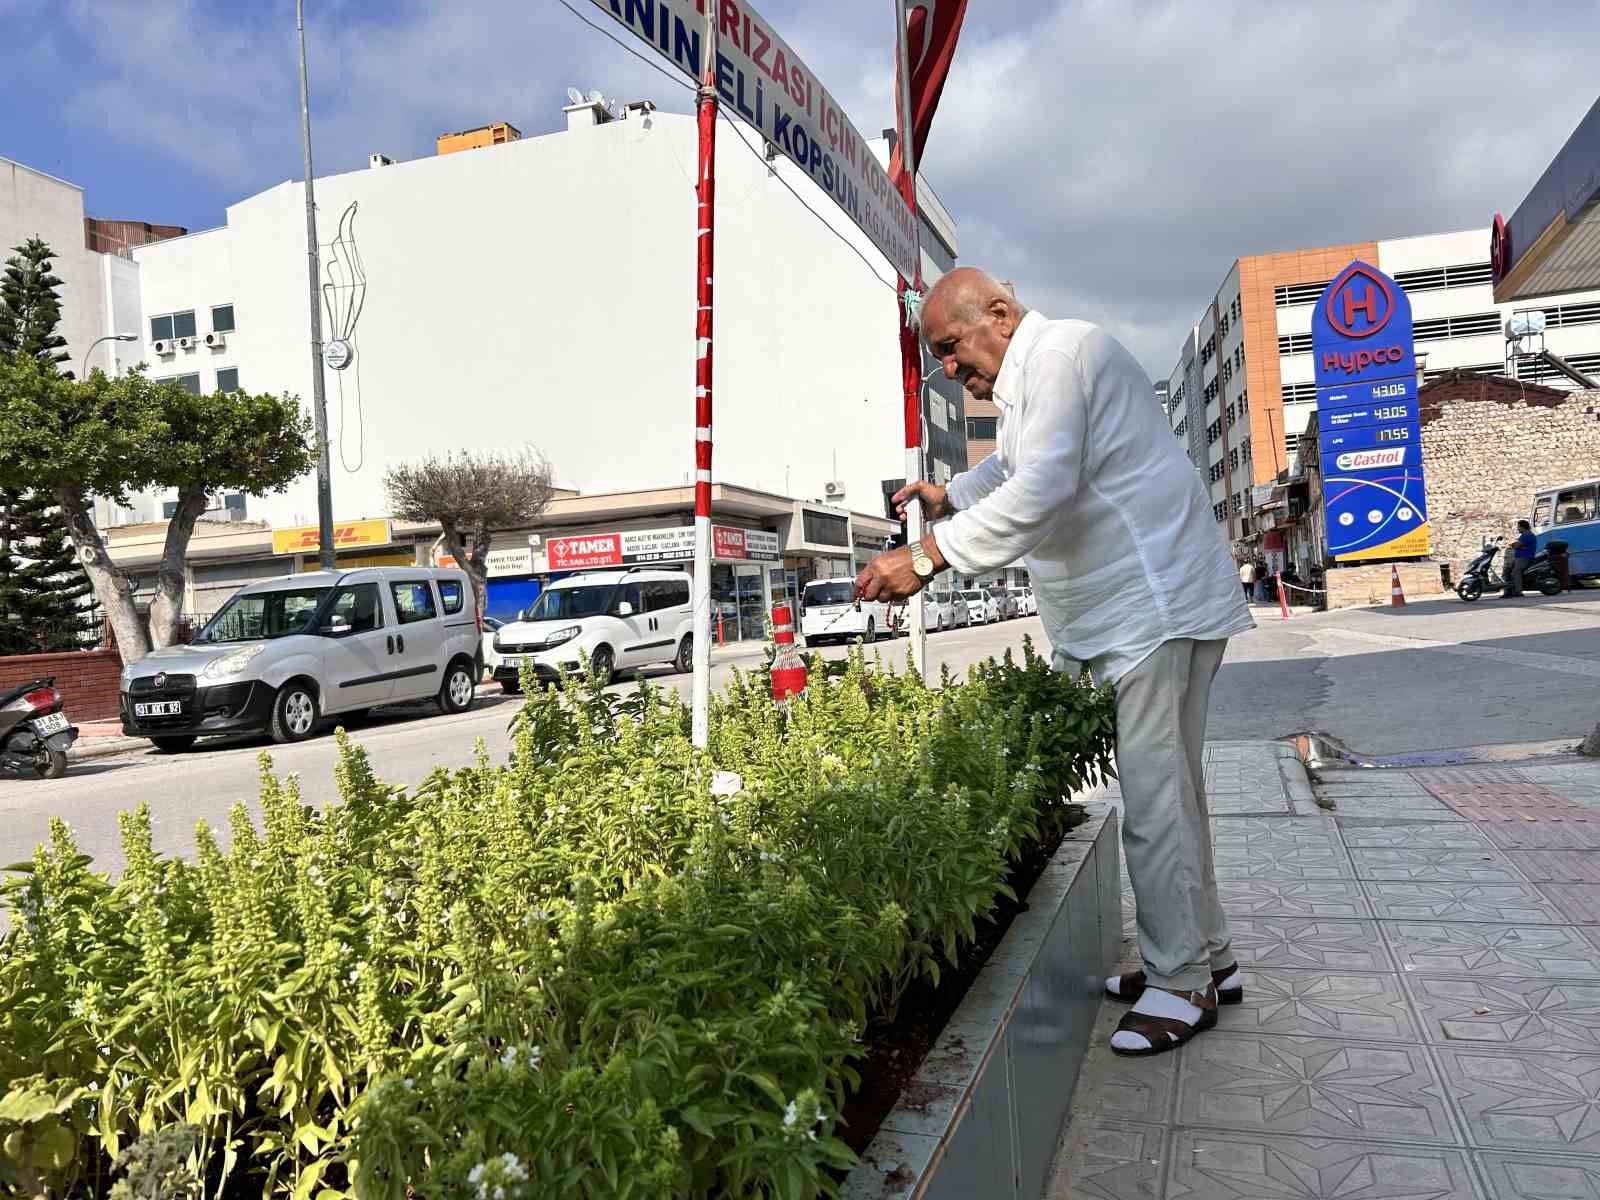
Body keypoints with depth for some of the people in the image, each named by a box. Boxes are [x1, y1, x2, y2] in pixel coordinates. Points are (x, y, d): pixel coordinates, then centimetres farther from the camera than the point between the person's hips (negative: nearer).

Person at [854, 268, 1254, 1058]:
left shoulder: (1062, 353, -15)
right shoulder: (1027, 381, 17)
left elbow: (1040, 491, -28)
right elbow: (1007, 469, 32)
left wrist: (925, 555, -29)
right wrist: (948, 496, 14)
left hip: (1159, 607, -11)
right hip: (1123, 613, 11)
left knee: (1156, 798, -7)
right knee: (1165, 788, 15)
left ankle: (1182, 984, 5)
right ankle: (1205, 958, 27)